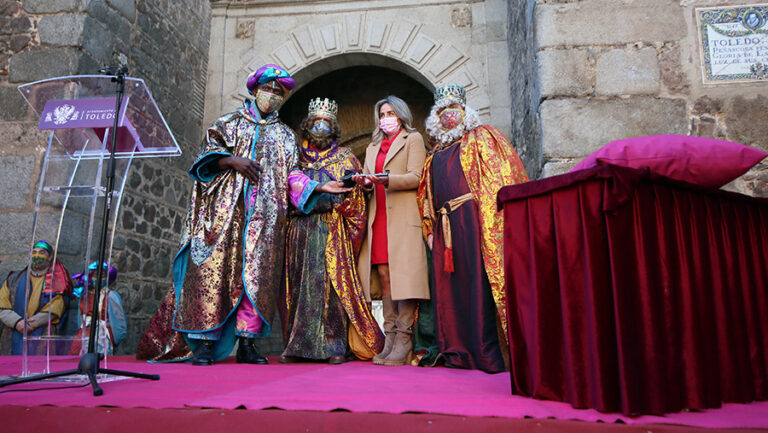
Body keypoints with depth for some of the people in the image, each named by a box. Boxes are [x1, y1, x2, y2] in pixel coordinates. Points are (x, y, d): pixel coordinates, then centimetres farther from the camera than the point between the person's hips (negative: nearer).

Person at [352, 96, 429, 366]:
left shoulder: (413, 139, 10)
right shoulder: (372, 148, 28)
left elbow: (415, 177, -3)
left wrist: (386, 180, -18)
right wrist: (366, 183, 0)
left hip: (403, 217, -5)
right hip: (379, 218, 5)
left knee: (404, 275, -11)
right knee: (384, 275, -4)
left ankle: (403, 342, -8)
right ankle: (390, 338, 0)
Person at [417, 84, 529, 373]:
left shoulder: (481, 138, 7)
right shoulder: (437, 152, 25)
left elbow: (498, 179, -4)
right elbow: (427, 194, 24)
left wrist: (489, 218, -15)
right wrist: (430, 229, 13)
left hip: (473, 217, -6)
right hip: (445, 226, 6)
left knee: (478, 279, -9)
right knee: (448, 284, 4)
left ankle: (485, 353, -3)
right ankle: (459, 350, 13)